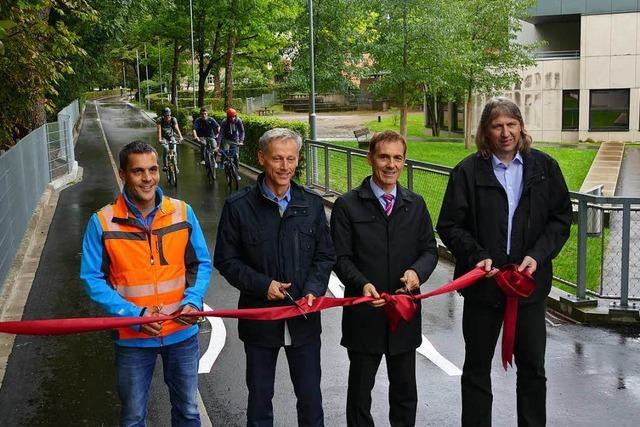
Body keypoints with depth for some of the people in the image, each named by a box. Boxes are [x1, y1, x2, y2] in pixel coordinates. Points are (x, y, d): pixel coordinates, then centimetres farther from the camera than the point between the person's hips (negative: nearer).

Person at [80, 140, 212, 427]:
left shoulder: (182, 212, -6)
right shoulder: (102, 222, -12)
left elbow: (201, 264, 2)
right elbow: (92, 279, -9)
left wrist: (193, 300, -16)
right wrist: (134, 314, -20)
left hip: (182, 333, 1)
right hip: (133, 337, -1)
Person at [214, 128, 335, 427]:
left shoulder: (312, 204, 0)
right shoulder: (238, 206, -8)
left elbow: (325, 255, 5)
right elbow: (226, 260, -4)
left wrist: (313, 290, -12)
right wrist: (262, 285, -17)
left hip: (304, 317, 2)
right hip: (259, 319, -1)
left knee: (310, 399, 12)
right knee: (260, 399, 15)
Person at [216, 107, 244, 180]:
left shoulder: (238, 121, -20)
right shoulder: (224, 122, -24)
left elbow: (242, 131, -17)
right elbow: (221, 133, -27)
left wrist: (241, 141, -32)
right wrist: (218, 145, -34)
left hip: (235, 140, 1)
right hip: (226, 140, -1)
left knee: (236, 156, -6)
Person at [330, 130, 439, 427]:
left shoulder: (416, 204, 7)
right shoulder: (347, 205, -5)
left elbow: (429, 250, 7)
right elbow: (341, 258, -8)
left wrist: (417, 271, -15)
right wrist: (362, 284, -26)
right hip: (364, 313, -3)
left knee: (405, 390, 17)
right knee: (360, 388, 13)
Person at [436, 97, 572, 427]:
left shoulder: (543, 167, 0)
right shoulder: (468, 171, -6)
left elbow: (561, 218, 3)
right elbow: (449, 226, -4)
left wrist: (538, 255, -11)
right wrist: (478, 256, -18)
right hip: (483, 282, -1)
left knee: (533, 368, 14)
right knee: (477, 368, 12)